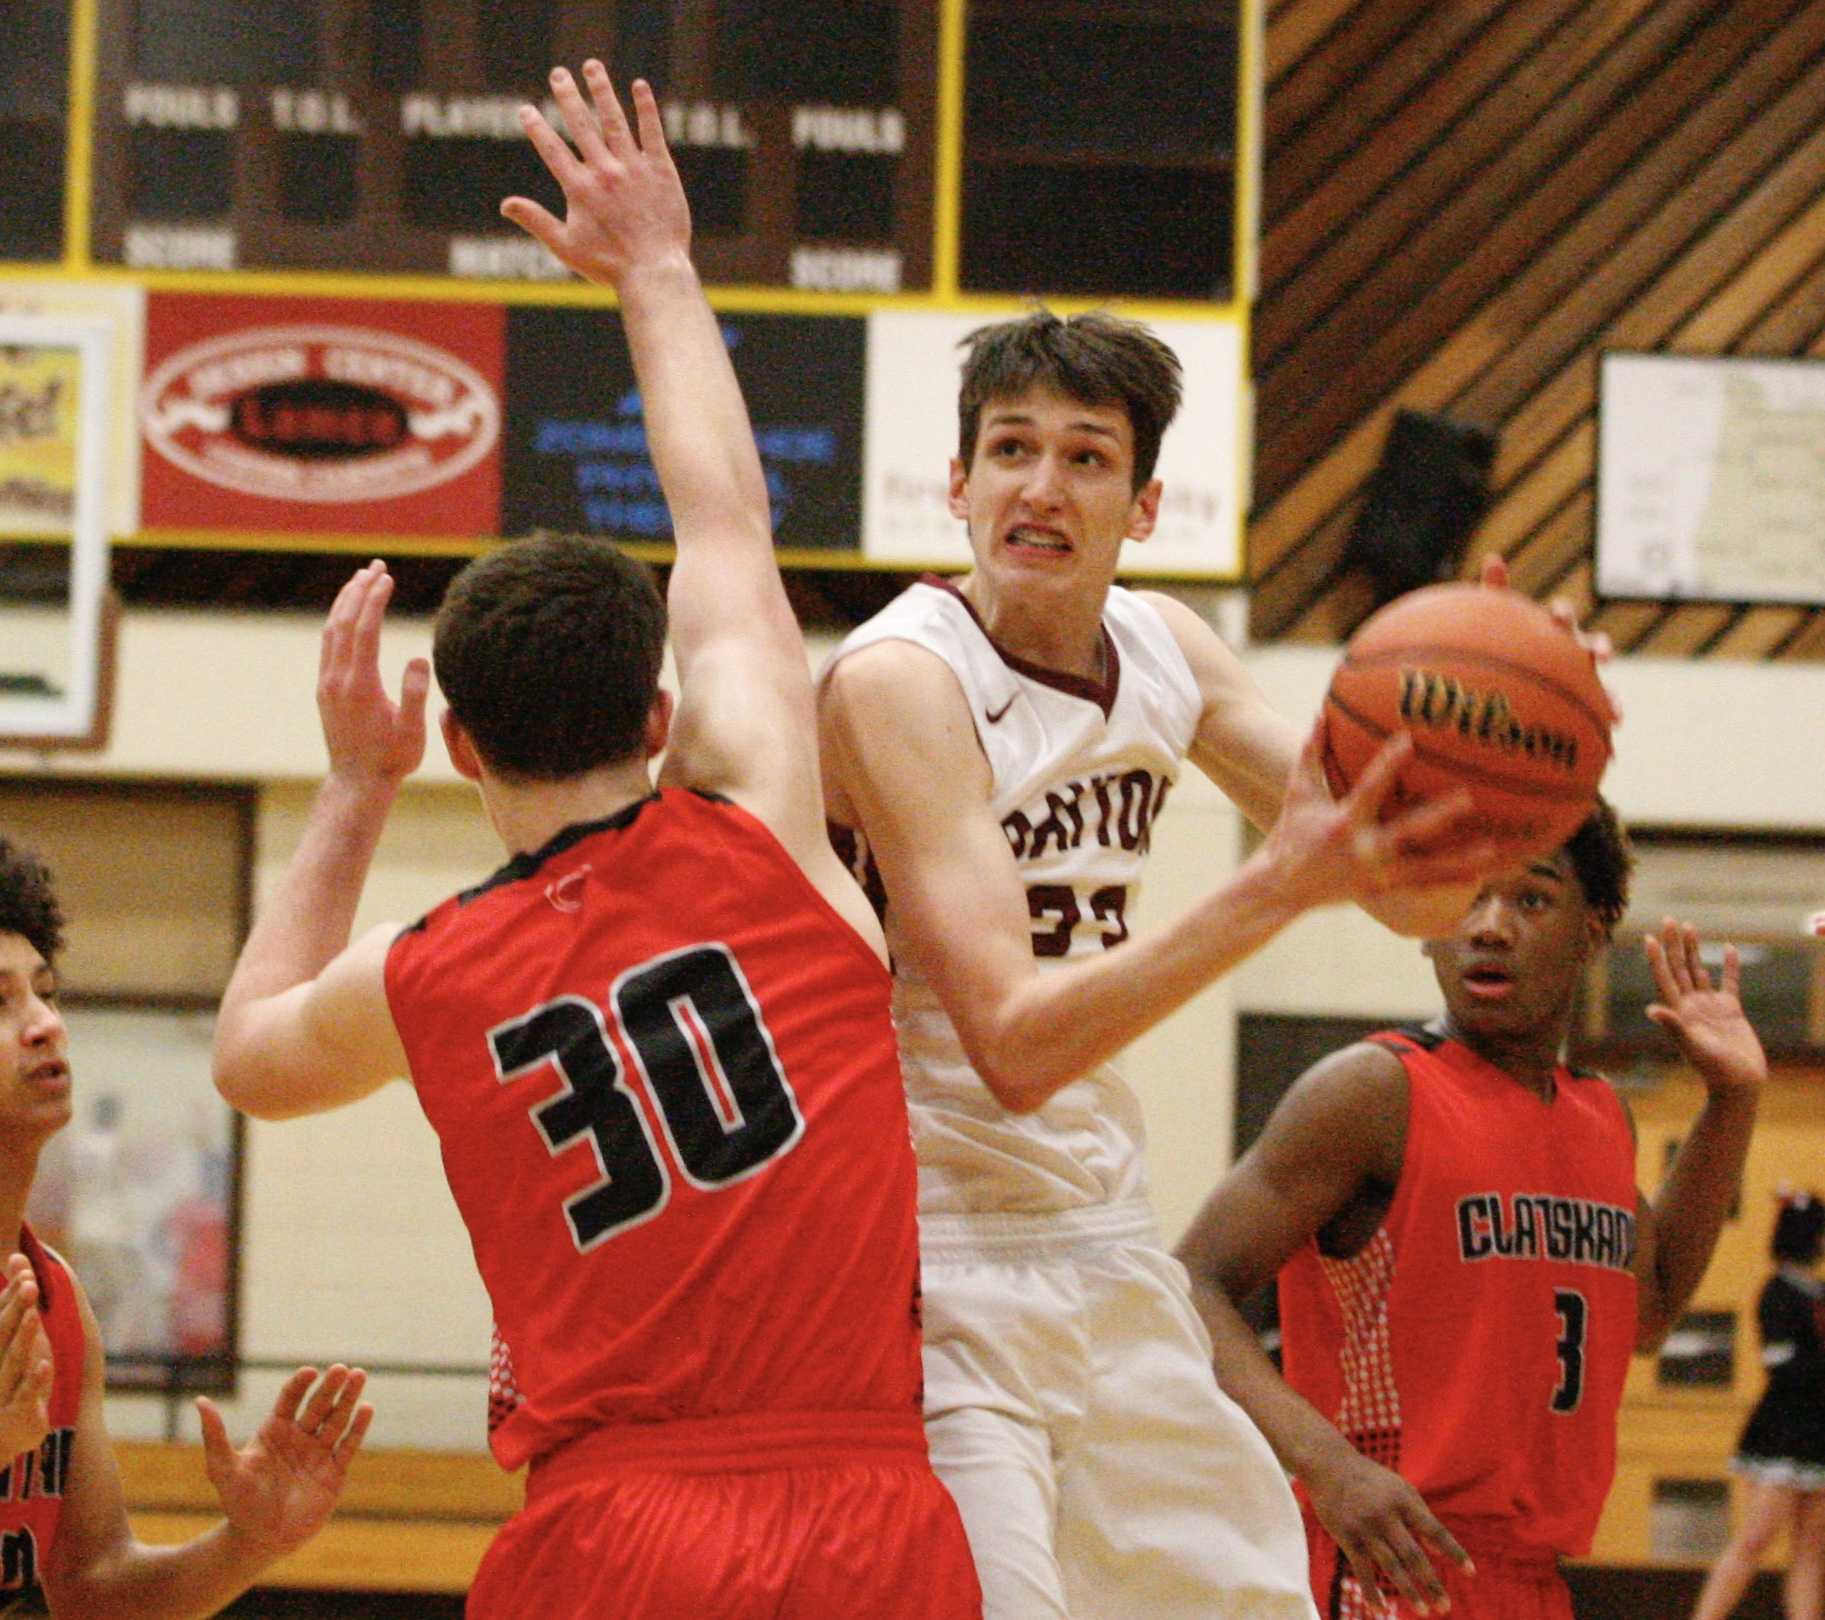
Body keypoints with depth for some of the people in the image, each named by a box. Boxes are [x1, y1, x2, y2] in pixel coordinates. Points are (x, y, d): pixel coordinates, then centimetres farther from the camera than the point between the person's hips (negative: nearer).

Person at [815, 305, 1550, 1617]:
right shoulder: (899, 682, -18)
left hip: (1109, 1256, 8)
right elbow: (1014, 1047, -27)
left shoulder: (1163, 650, 4)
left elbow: (1413, 898, 3)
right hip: (937, 1266, -8)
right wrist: (1276, 888, -36)